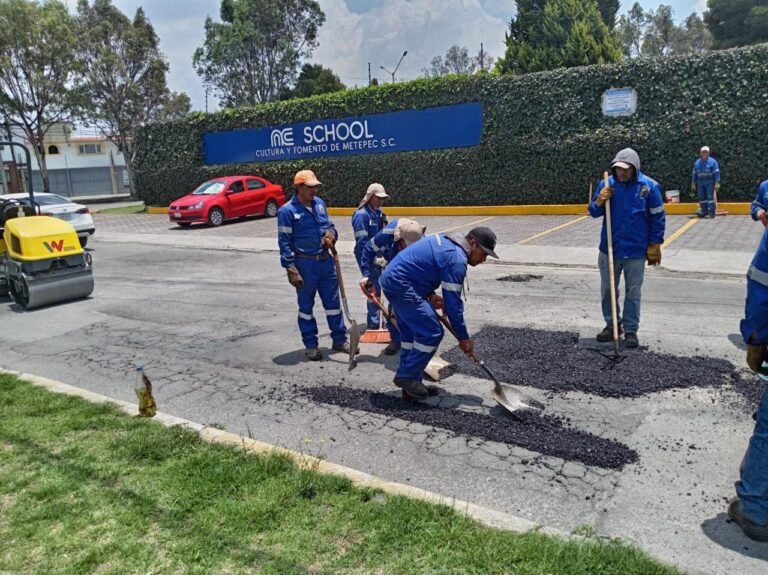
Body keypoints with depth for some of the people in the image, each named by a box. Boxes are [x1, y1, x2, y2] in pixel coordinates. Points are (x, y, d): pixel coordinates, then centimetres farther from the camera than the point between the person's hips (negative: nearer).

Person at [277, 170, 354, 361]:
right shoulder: (287, 211, -11)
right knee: (306, 305, 7)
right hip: (305, 264, -6)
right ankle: (310, 345, 19)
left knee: (333, 301, 12)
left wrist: (331, 233, -5)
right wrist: (291, 269, -16)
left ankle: (339, 339, 25)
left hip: (325, 261, 6)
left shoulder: (320, 203, 7)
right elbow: (284, 242, -12)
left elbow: (329, 225, 20)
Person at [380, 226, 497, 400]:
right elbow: (452, 302, -16)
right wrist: (463, 337, -6)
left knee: (412, 333, 16)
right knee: (432, 332, -7)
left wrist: (430, 294, 5)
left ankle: (409, 382, 22)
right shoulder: (456, 259, -17)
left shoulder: (446, 241, 13)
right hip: (401, 286, -10)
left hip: (392, 279, 11)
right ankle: (407, 376, 3)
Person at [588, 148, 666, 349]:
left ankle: (631, 330, 17)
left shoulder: (649, 186, -9)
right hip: (609, 249, 3)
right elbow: (593, 213, 5)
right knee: (607, 289, 12)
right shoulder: (606, 184, -2)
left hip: (636, 251, -3)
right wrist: (599, 202, -17)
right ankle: (612, 324, 28)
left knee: (633, 292, 7)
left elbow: (657, 217, -3)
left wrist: (654, 246, -4)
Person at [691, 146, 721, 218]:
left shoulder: (712, 161, -2)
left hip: (710, 183, -5)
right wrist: (693, 184, 12)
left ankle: (711, 213, -8)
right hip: (700, 183, 5)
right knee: (702, 198, 5)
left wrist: (717, 183, -13)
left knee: (710, 197, -9)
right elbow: (694, 174, 15)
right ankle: (704, 212, 13)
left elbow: (716, 173, -6)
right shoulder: (697, 162, 11)